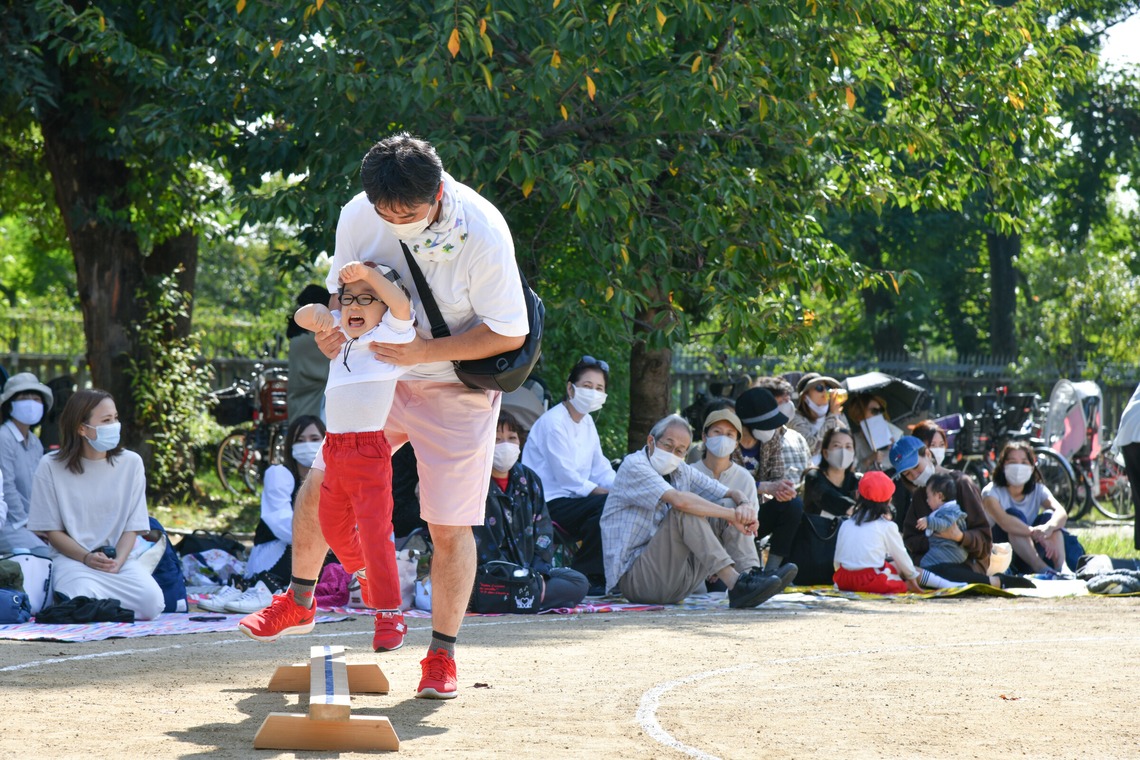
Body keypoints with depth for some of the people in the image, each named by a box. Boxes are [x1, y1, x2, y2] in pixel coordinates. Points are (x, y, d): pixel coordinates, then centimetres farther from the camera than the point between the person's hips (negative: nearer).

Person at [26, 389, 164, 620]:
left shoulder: (131, 463, 5)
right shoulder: (51, 467, -1)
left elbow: (132, 526, 4)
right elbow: (52, 530, 0)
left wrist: (118, 561, -14)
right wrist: (86, 558, -16)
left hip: (119, 559, 3)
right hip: (72, 558, -3)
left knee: (152, 603, -27)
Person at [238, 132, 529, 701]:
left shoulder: (482, 232, -27)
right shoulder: (357, 217, -14)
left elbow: (510, 334, -21)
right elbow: (341, 291, 4)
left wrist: (427, 350, -30)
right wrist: (332, 326, -20)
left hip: (456, 391, -4)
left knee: (449, 526, -4)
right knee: (320, 483, 2)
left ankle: (442, 655, 11)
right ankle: (298, 601, 27)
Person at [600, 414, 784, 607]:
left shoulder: (681, 471, 14)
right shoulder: (634, 466, -11)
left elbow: (733, 494, 12)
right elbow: (679, 500, -26)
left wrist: (744, 505, -13)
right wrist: (733, 515, -23)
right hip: (633, 577, -8)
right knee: (685, 512, -28)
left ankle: (751, 574, -26)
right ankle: (735, 583, -39)